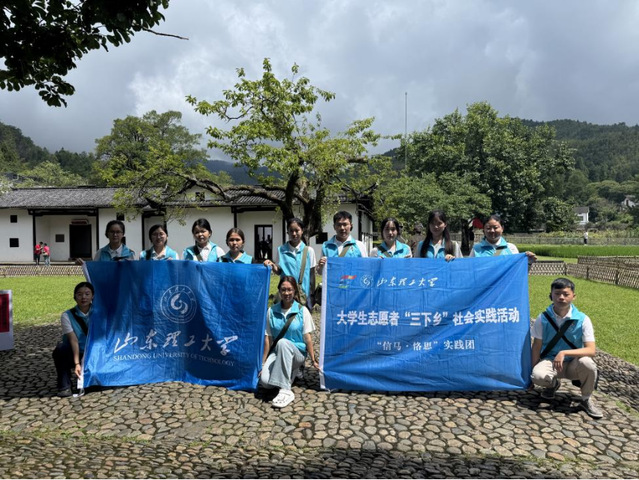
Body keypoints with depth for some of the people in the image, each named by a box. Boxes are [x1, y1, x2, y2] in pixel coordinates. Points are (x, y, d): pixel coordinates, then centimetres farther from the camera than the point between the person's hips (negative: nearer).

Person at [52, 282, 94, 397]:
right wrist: (77, 364, -30)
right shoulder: (67, 316, -9)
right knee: (60, 349, -32)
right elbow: (73, 340, -20)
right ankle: (64, 386, -19)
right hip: (73, 354, -1)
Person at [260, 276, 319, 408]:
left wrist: (313, 360, -5)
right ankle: (290, 373, 10)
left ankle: (285, 391, -33)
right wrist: (263, 363, 2)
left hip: (297, 352, -3)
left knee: (282, 343, -37)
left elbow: (307, 337, -3)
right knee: (264, 381, -25)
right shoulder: (272, 311, 3)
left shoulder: (302, 311, -3)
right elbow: (268, 338, 3)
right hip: (277, 352, 3)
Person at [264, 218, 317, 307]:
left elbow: (312, 274, 6)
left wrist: (312, 295, 6)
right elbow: (278, 271, 7)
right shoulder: (281, 250, 3)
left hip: (304, 293, 0)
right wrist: (272, 265, -14)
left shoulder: (308, 250, 2)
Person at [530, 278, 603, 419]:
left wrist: (564, 353, -31)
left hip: (573, 364, 0)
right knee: (538, 376, -33)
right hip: (550, 361, 0)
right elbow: (536, 347, -3)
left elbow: (591, 350, -19)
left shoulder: (583, 319, -11)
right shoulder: (543, 319, -9)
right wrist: (534, 371, -8)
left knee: (586, 362, -35)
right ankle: (553, 384, 10)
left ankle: (586, 400, -4)